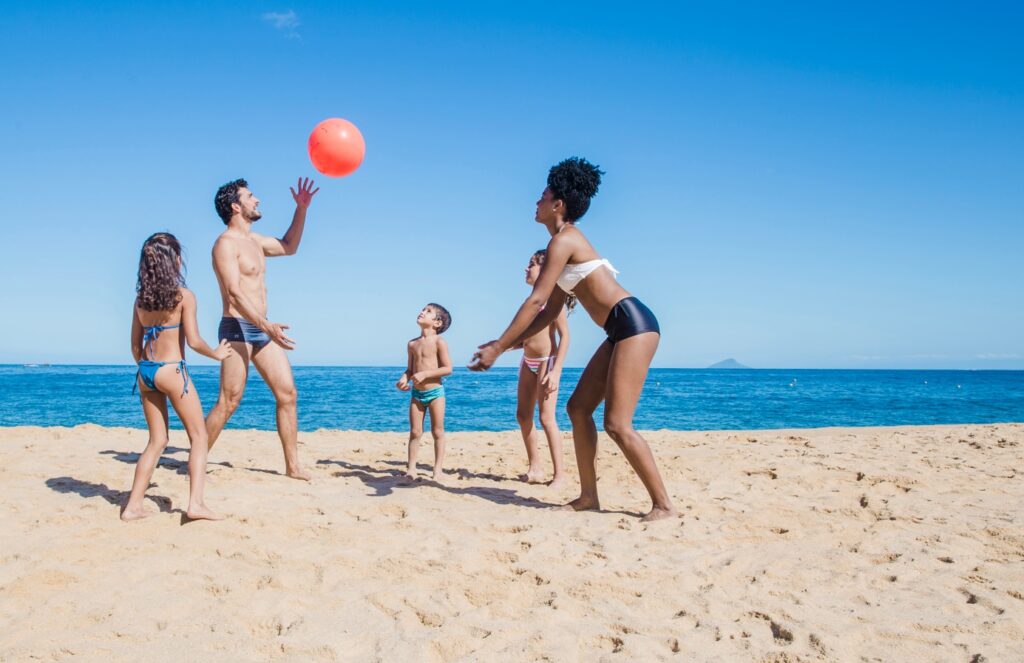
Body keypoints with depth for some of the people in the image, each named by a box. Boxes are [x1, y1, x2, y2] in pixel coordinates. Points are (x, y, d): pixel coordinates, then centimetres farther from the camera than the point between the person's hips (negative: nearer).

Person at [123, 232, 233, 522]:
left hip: (145, 372, 6)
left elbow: (136, 346, 12)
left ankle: (133, 505, 12)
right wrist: (215, 354, 5)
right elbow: (193, 341, -12)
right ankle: (196, 502, -7)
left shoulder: (141, 298, 9)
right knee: (199, 437, 4)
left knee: (157, 440, 15)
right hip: (171, 371, -6)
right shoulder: (183, 296, -8)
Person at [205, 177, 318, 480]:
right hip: (237, 329, -9)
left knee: (288, 394, 3)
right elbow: (234, 292, -21)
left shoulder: (253, 240, 17)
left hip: (261, 330, 9)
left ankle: (292, 466, 7)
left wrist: (301, 209, 23)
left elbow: (288, 247, 34)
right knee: (228, 402, -8)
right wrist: (267, 326, -32)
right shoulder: (226, 243, -10)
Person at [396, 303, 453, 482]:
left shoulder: (439, 342, -9)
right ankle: (411, 469, 9)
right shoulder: (412, 343, 7)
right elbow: (410, 368, 14)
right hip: (416, 393, 5)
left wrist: (425, 374, -21)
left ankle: (437, 470, 8)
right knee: (415, 432, 5)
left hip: (435, 392, -4)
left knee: (437, 432, 3)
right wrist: (404, 379, -8)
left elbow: (447, 368, -13)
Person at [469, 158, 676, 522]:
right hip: (622, 331, 10)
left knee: (617, 424, -11)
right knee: (579, 407, 10)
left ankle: (663, 503, -4)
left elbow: (535, 301, -16)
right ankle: (589, 497, 14)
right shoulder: (566, 242, 20)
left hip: (634, 324, -10)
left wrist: (498, 347, -15)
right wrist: (508, 343, 17)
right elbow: (550, 311, 21)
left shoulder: (563, 239, -10)